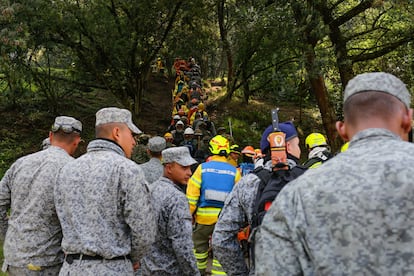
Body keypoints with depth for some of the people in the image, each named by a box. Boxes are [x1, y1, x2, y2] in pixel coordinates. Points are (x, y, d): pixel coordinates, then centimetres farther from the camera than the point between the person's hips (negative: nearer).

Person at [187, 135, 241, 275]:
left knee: (199, 243, 21)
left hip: (204, 216, 0)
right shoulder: (234, 171, -4)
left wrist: (189, 214, 4)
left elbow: (192, 194, -7)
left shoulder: (203, 168, -6)